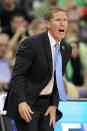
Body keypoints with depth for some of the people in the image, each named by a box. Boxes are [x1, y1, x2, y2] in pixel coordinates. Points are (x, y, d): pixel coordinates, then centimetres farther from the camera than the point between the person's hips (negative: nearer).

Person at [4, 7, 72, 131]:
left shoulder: (66, 49, 5)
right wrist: (21, 102, -28)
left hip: (46, 105, 6)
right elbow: (18, 75, -17)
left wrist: (54, 105, 2)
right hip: (26, 105, -6)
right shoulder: (30, 44, -15)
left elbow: (58, 80, 12)